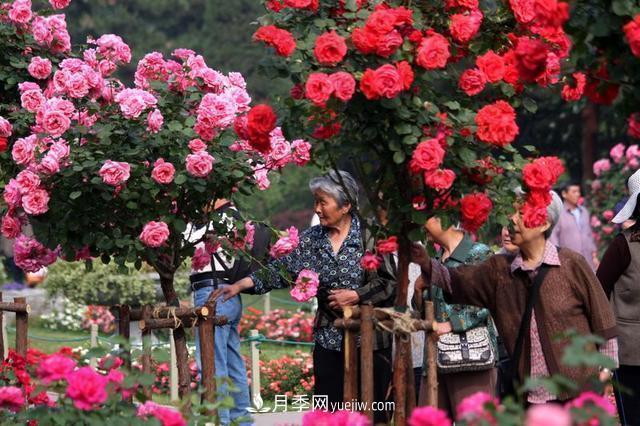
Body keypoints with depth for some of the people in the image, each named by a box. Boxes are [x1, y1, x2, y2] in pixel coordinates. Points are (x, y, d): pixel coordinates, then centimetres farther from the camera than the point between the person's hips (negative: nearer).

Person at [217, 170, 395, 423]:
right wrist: (242, 284, -7)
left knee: (372, 413, 0)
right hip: (329, 339, 4)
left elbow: (390, 282, -6)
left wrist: (355, 296, -15)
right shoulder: (311, 239, 8)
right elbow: (280, 269, 3)